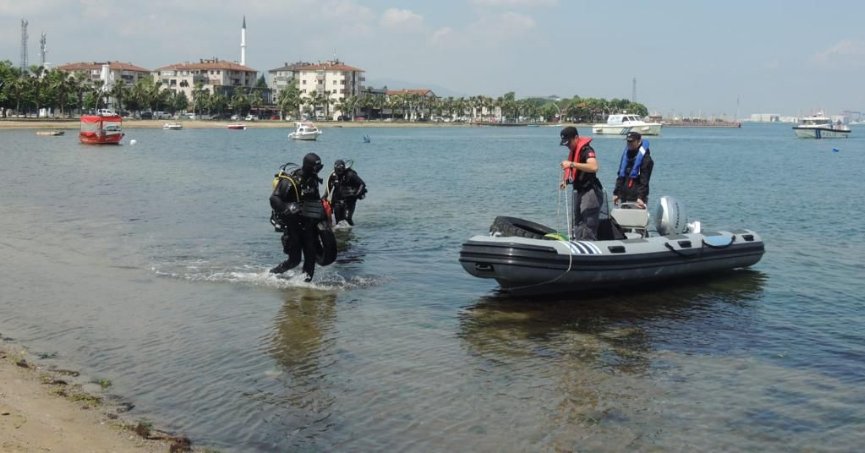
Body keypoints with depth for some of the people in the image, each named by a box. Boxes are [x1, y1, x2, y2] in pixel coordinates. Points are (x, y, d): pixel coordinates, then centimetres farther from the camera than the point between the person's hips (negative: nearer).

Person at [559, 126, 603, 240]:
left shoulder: (586, 149, -16)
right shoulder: (573, 150, 14)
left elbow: (593, 167, -35)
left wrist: (572, 164, -37)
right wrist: (565, 180, 11)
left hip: (590, 191, -10)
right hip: (579, 191, 10)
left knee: (588, 231, -12)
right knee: (578, 228, 15)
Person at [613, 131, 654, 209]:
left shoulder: (645, 158, -7)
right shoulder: (626, 154, 15)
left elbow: (644, 181, -13)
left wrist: (641, 197, -22)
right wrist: (616, 193, 17)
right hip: (624, 198, 7)